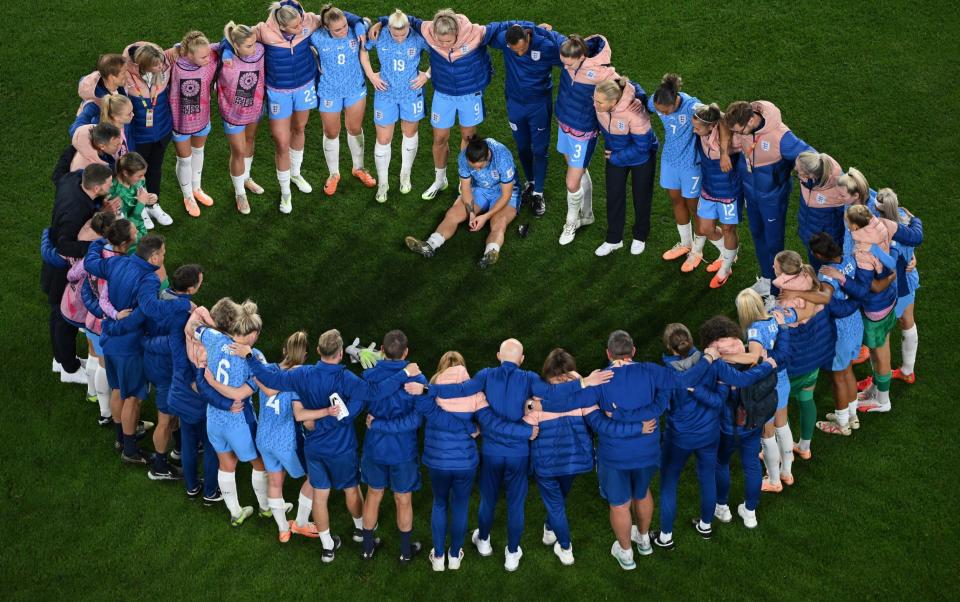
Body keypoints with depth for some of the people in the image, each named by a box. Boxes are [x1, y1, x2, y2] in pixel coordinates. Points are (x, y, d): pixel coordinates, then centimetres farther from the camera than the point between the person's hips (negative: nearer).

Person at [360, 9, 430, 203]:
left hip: (411, 93, 0)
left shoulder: (419, 37, -22)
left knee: (410, 133, 19)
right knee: (383, 140, 4)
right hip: (386, 93, 0)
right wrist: (370, 74, -5)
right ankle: (382, 183, 23)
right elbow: (363, 50, 1)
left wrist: (427, 74, -12)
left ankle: (405, 175, 42)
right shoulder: (379, 36, -19)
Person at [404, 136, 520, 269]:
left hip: (503, 194, -4)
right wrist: (471, 213, -23)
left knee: (499, 223, -34)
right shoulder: (464, 157, -21)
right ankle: (430, 246, -40)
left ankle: (491, 253, -62)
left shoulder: (503, 157, -31)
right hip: (478, 190, 4)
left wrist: (486, 216, -29)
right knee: (452, 214, -19)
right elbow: (466, 187, -8)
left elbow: (506, 194, -24)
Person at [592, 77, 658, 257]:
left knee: (641, 197, 17)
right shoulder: (600, 101, -29)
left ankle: (640, 237, 40)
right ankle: (614, 239, 33)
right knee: (614, 196, 14)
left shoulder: (635, 113, -42)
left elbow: (642, 146, -29)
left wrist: (615, 158, -19)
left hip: (641, 157, -4)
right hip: (615, 153, 4)